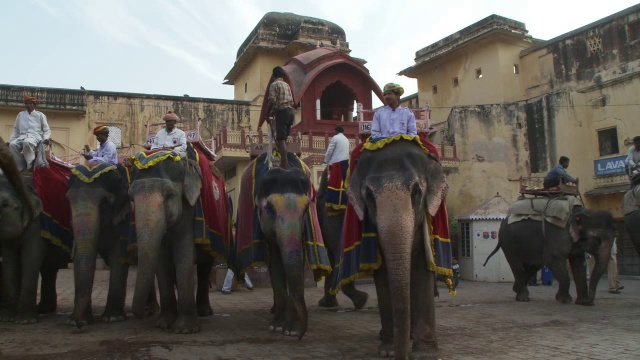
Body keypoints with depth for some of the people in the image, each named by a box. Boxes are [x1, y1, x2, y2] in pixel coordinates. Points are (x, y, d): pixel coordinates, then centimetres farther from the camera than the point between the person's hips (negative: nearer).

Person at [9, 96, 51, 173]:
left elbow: (47, 130, 11)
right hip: (23, 136, 3)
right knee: (12, 145, -31)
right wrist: (11, 140, 11)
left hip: (36, 135, -3)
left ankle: (31, 165, -31)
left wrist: (46, 138, -9)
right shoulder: (20, 114, 22)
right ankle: (21, 166, -24)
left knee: (27, 142, -40)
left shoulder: (40, 115, 15)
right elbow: (16, 129, 24)